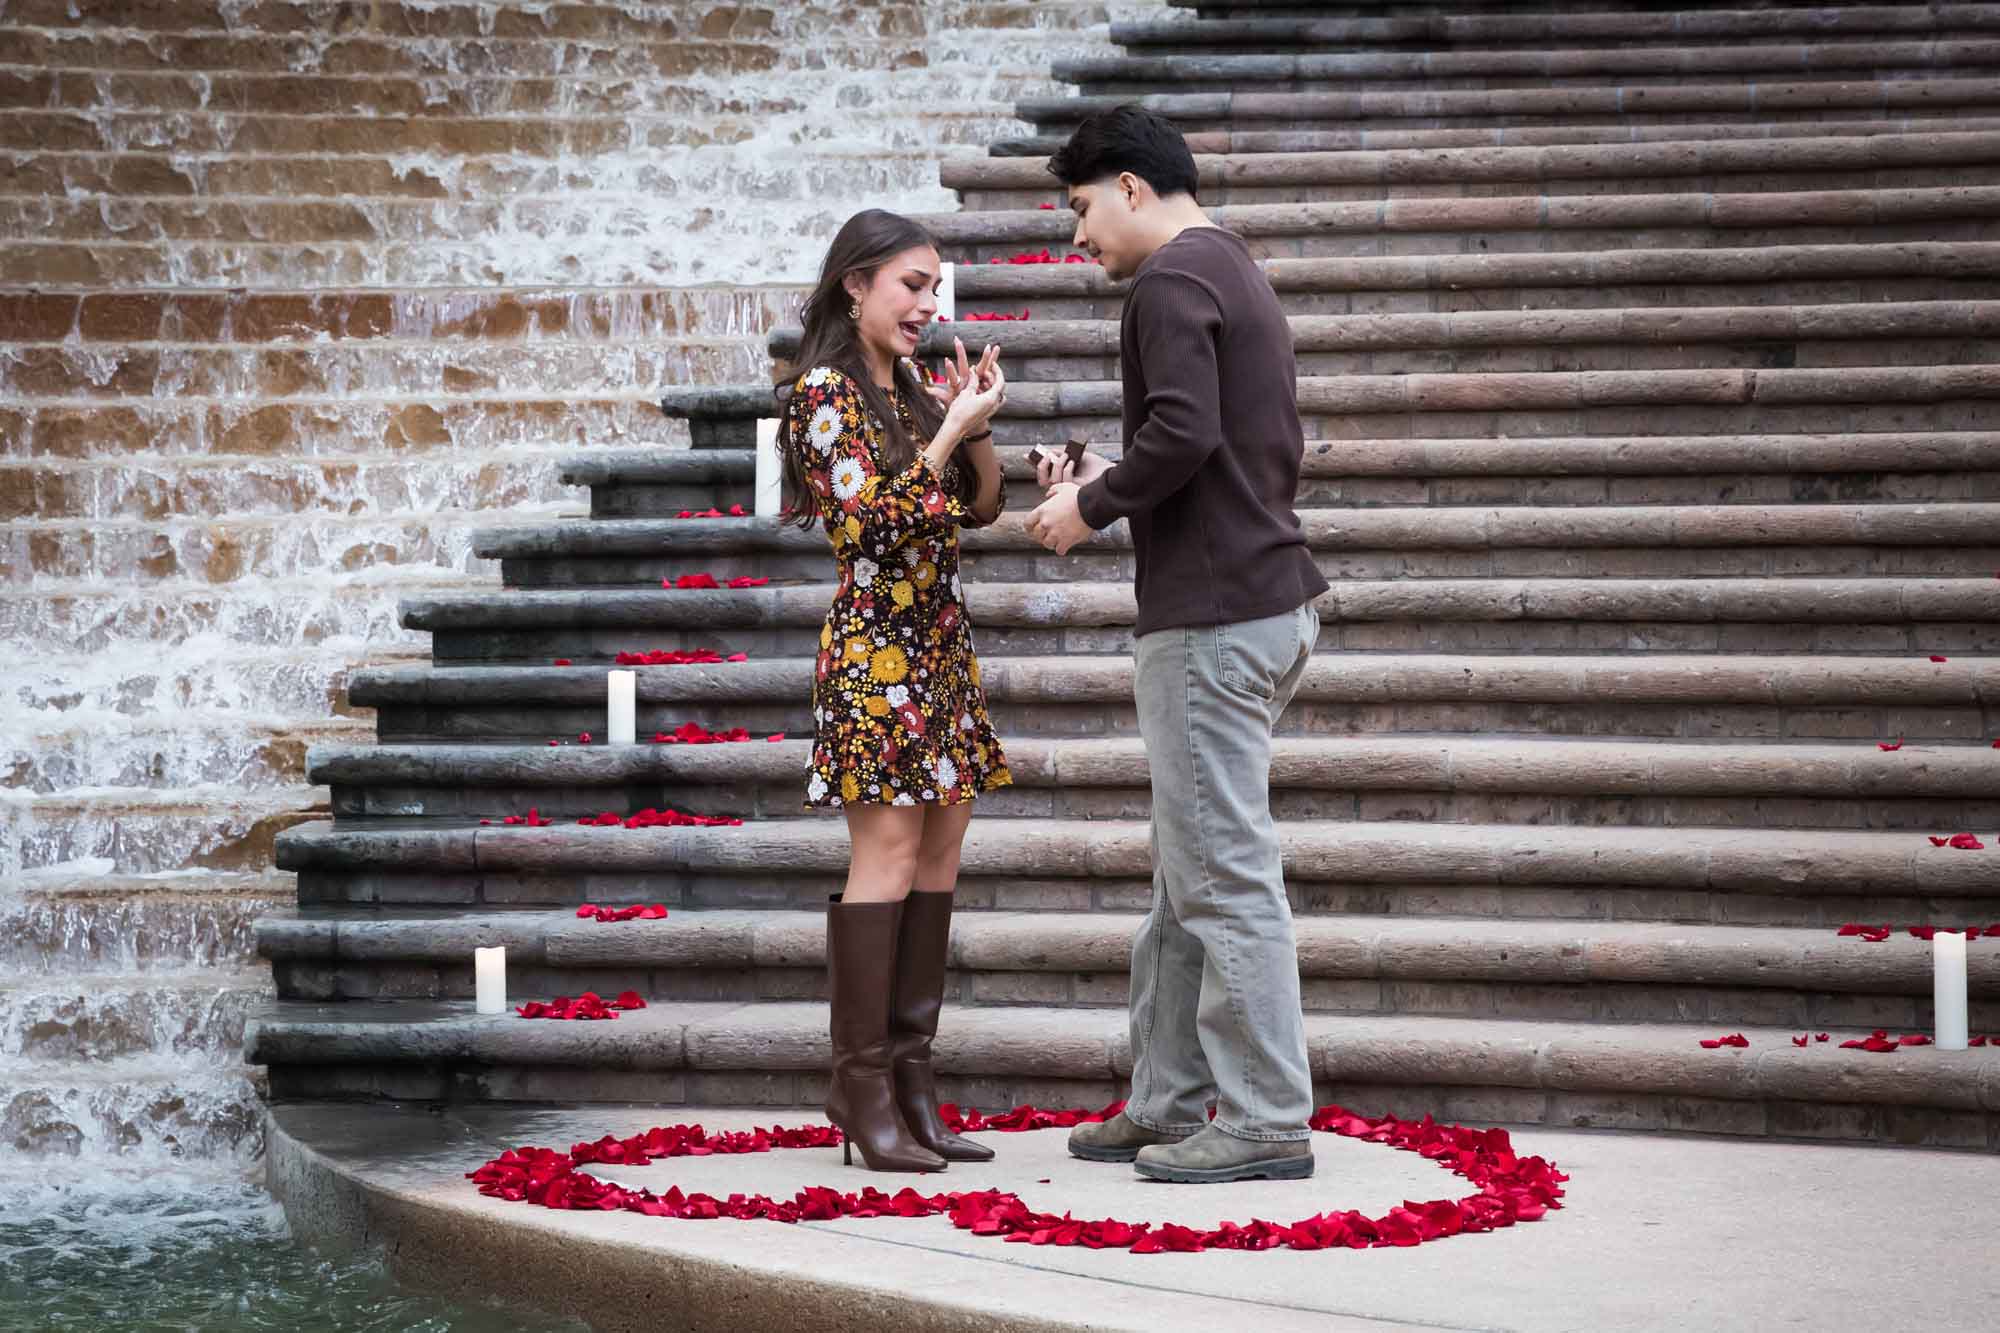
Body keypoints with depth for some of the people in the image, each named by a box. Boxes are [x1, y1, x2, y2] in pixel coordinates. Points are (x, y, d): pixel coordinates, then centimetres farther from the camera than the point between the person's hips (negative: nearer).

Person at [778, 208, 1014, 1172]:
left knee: (938, 858, 4)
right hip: (876, 646, -8)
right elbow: (875, 515, -16)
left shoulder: (913, 390, 15)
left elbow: (981, 506, 18)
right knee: (888, 856, -10)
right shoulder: (825, 393, -7)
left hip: (942, 643, 8)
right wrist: (953, 426, -13)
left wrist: (978, 425, 3)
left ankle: (909, 1078, 8)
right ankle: (862, 1083, -5)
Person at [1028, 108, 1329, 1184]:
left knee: (1224, 873, -7)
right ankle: (1168, 1104, 19)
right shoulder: (1241, 278, 21)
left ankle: (1266, 1122, -3)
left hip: (1211, 618, -10)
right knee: (1188, 874, 14)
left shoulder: (1170, 282, -10)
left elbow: (1183, 431, -23)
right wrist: (1112, 486, 17)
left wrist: (1090, 505, -8)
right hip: (1269, 598, 10)